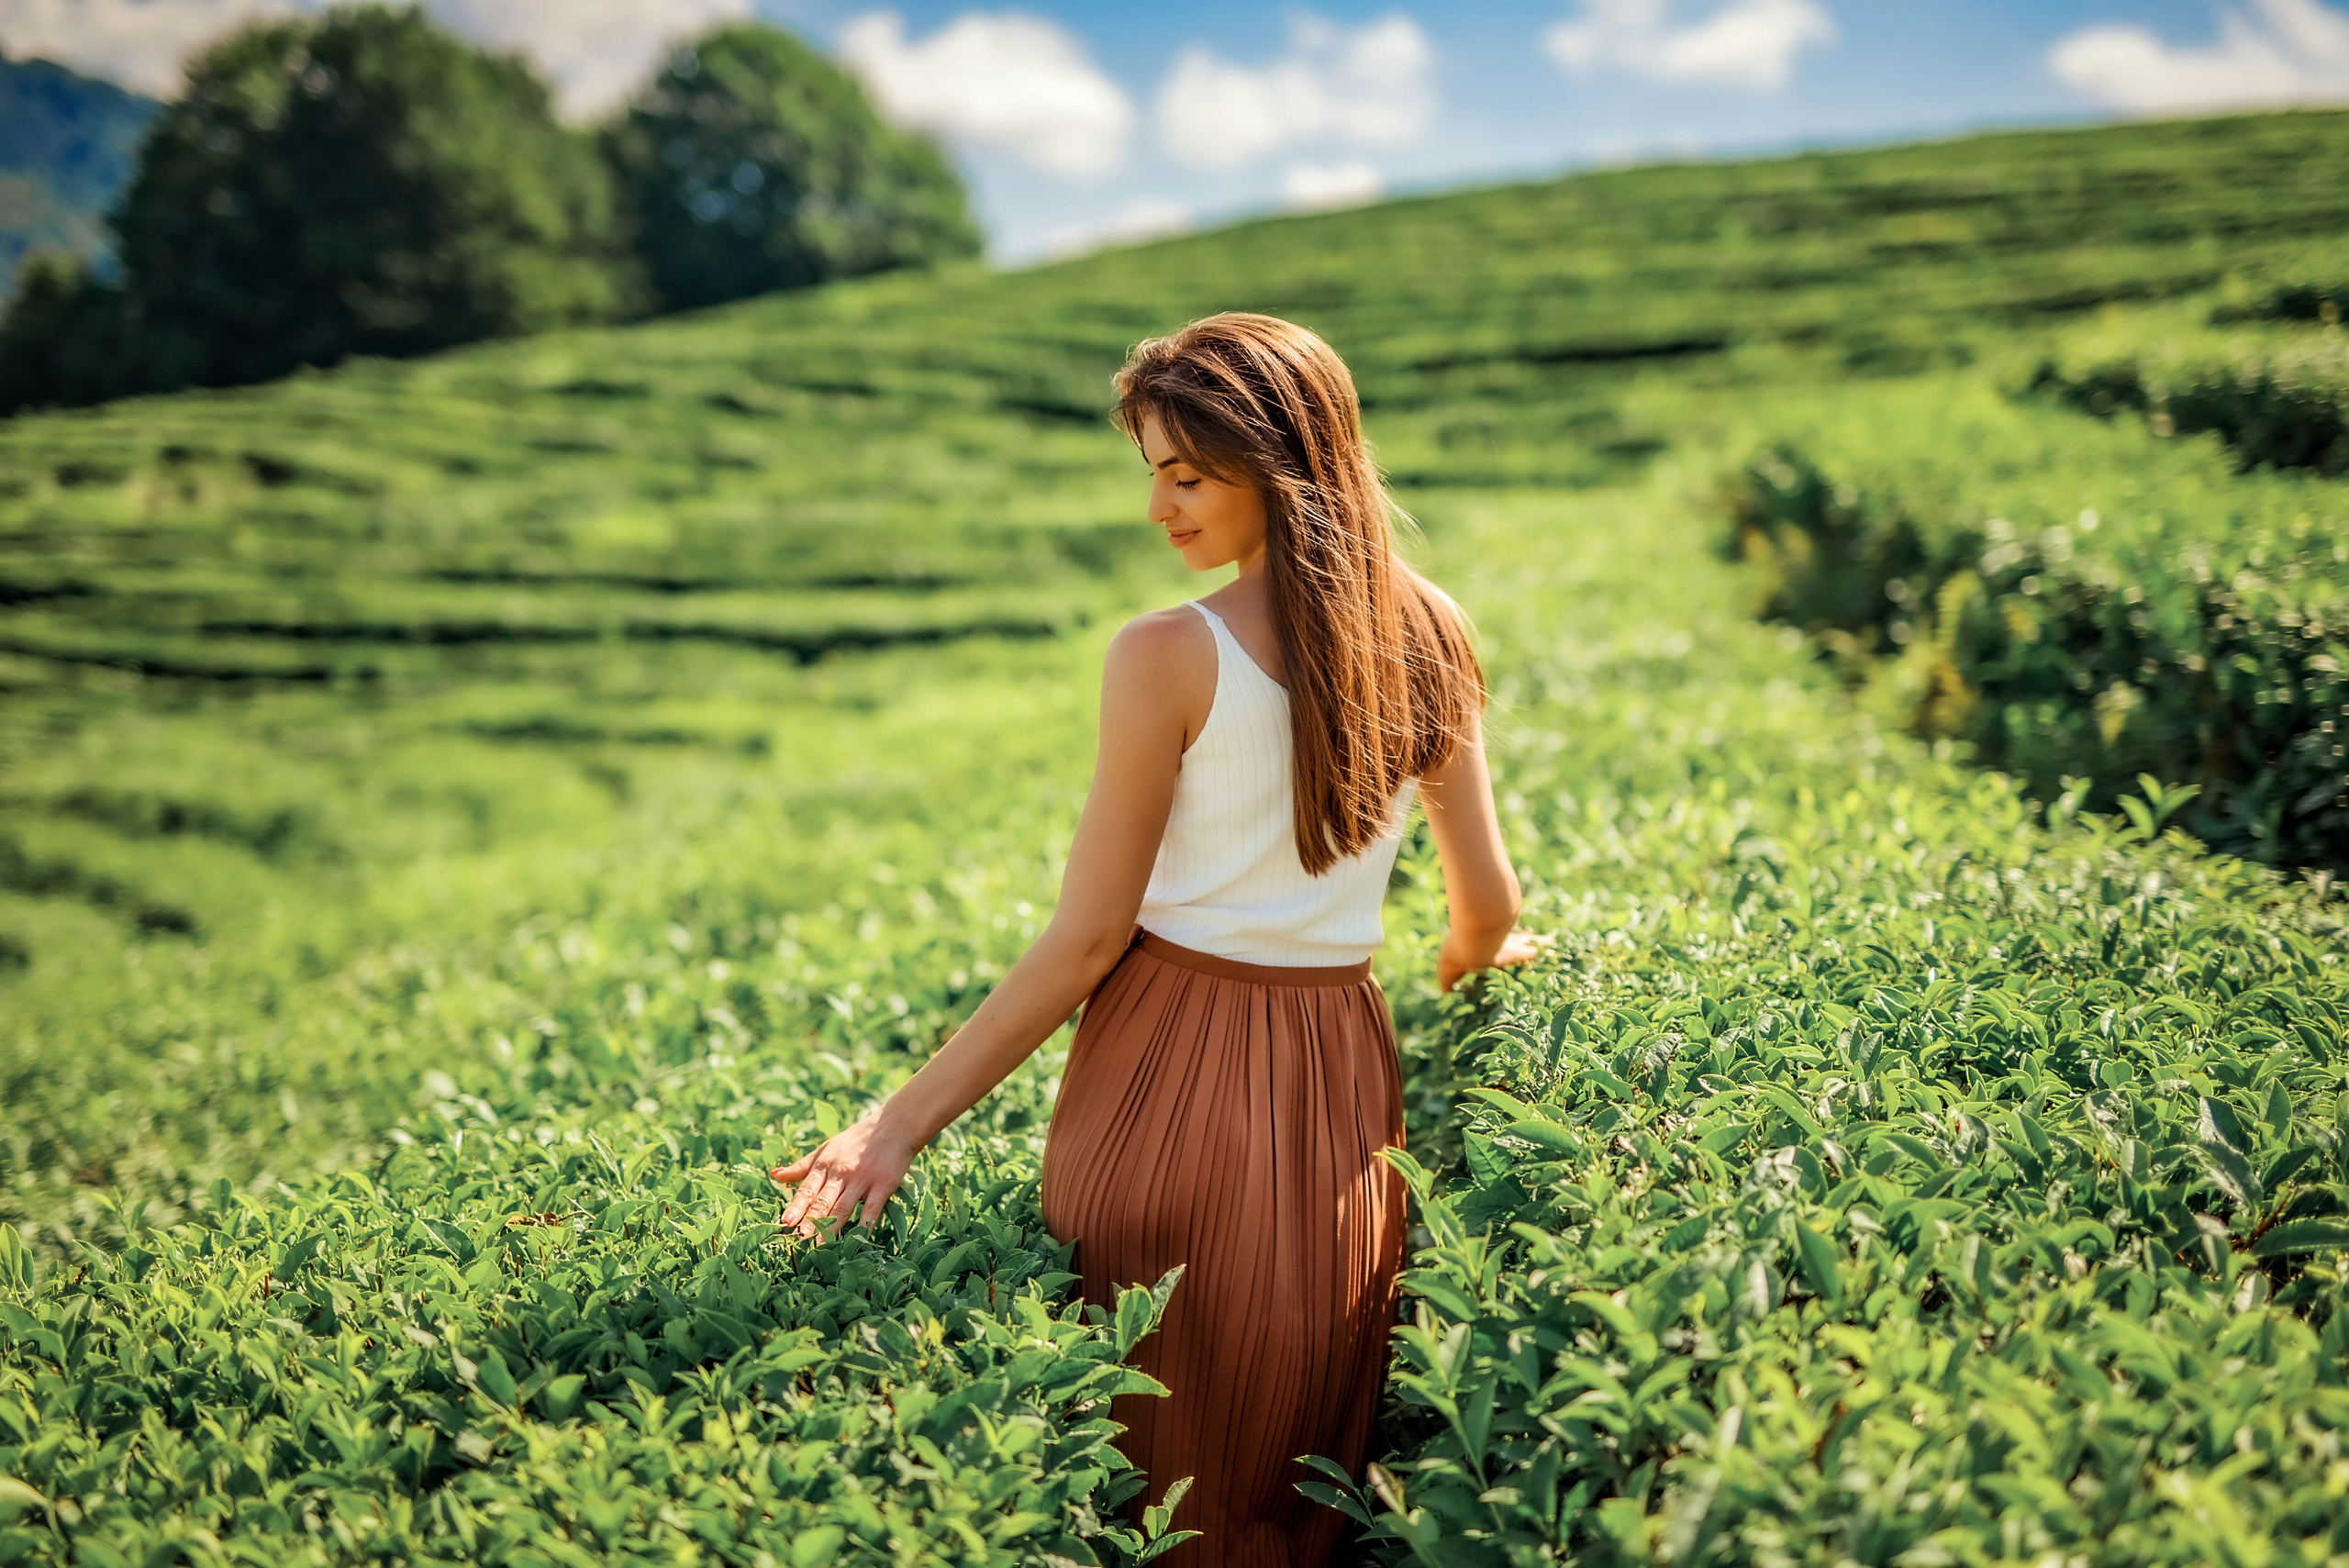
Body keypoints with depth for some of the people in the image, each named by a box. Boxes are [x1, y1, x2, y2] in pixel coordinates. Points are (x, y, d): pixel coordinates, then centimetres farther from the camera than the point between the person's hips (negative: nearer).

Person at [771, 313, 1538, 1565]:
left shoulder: (1167, 658, -14)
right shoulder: (1428, 631, 2)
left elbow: (1086, 942, -13)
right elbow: (1488, 907, 8)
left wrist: (901, 1122, -8)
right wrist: (1465, 967, 32)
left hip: (1167, 1072, -5)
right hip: (1342, 1069, 5)